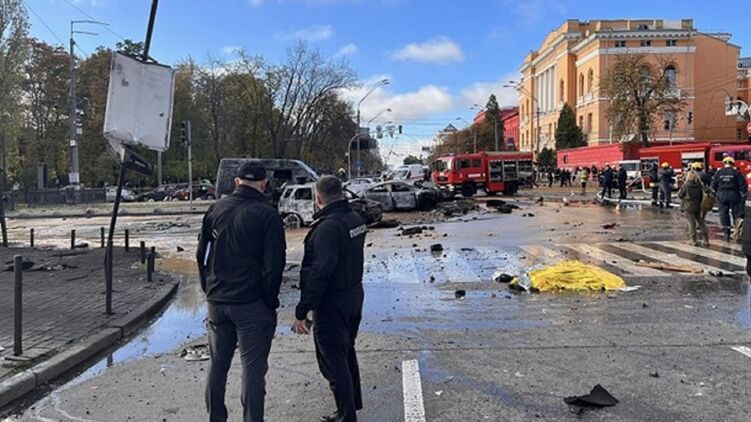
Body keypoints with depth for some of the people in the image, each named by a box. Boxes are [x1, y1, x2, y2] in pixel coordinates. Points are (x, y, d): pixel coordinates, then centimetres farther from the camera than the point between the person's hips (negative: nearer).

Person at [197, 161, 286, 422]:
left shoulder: (216, 209, 5)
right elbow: (274, 264, -13)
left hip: (217, 301, 6)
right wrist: (271, 301, -3)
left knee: (218, 364, 18)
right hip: (252, 304, -5)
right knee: (253, 368, 2)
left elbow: (202, 254, 11)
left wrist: (209, 290, 17)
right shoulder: (267, 215, -11)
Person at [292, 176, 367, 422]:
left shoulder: (328, 227, -23)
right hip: (354, 296, 9)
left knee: (333, 362, 3)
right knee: (347, 354, 25)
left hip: (331, 303, -9)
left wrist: (302, 311, -25)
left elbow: (319, 272, -28)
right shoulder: (356, 219, 5)